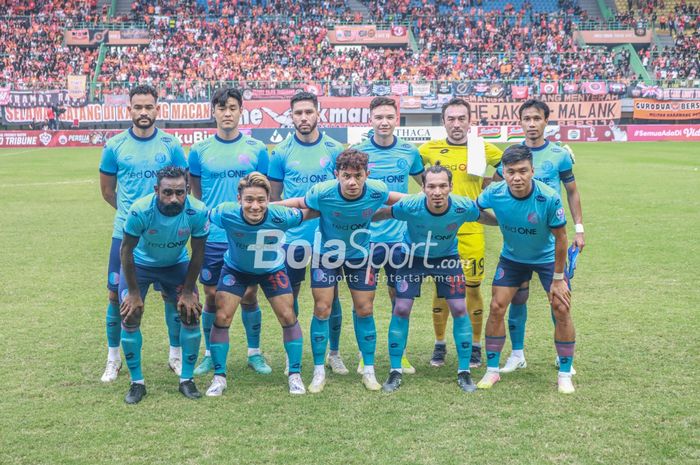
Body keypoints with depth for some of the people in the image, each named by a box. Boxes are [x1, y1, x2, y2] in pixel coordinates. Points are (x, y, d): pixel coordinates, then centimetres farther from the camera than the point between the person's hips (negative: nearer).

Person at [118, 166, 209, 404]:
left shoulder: (198, 211, -30)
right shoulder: (140, 210, -35)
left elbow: (197, 253, -13)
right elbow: (126, 250, -20)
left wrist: (188, 291, -9)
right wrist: (133, 292, -15)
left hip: (176, 264, 2)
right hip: (140, 264, -1)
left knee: (191, 313, -7)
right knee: (130, 317, -11)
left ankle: (186, 380, 8)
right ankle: (137, 382, 5)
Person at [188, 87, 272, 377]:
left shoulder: (256, 149, 2)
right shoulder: (199, 151, 2)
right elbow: (195, 192, 12)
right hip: (211, 237, 0)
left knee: (249, 296, 5)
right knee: (212, 297, 6)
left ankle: (254, 353, 20)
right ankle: (210, 354, 22)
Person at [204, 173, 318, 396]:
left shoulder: (280, 216, -35)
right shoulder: (226, 214, -35)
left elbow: (311, 212, -18)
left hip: (272, 270, 0)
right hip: (235, 269, 0)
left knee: (288, 317, -4)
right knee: (221, 318, -7)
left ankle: (295, 375, 15)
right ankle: (219, 377, 10)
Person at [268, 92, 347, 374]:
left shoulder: (334, 149, 0)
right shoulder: (282, 152, 0)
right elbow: (274, 196, 7)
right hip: (293, 236, 0)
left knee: (330, 294, 6)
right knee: (290, 295, 7)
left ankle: (334, 352, 20)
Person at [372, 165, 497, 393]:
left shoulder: (463, 207, -29)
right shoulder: (410, 206, -33)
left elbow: (489, 218, -9)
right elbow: (381, 213, -15)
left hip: (447, 257, 1)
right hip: (412, 256, -1)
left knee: (459, 309, -5)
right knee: (401, 309, -5)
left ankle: (464, 372, 10)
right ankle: (395, 371, 10)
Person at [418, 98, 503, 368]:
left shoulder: (484, 150, 0)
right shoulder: (429, 149, 2)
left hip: (471, 231, -1)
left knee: (473, 289, 4)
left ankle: (475, 347, 18)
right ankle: (439, 345, 20)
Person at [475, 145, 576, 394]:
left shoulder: (549, 198, -31)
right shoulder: (494, 193, -25)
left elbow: (560, 238, -19)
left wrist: (558, 279, -13)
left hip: (547, 258, -2)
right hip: (511, 257, 2)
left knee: (561, 310, -9)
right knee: (496, 307, -4)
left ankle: (565, 374, 8)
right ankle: (492, 370, 12)